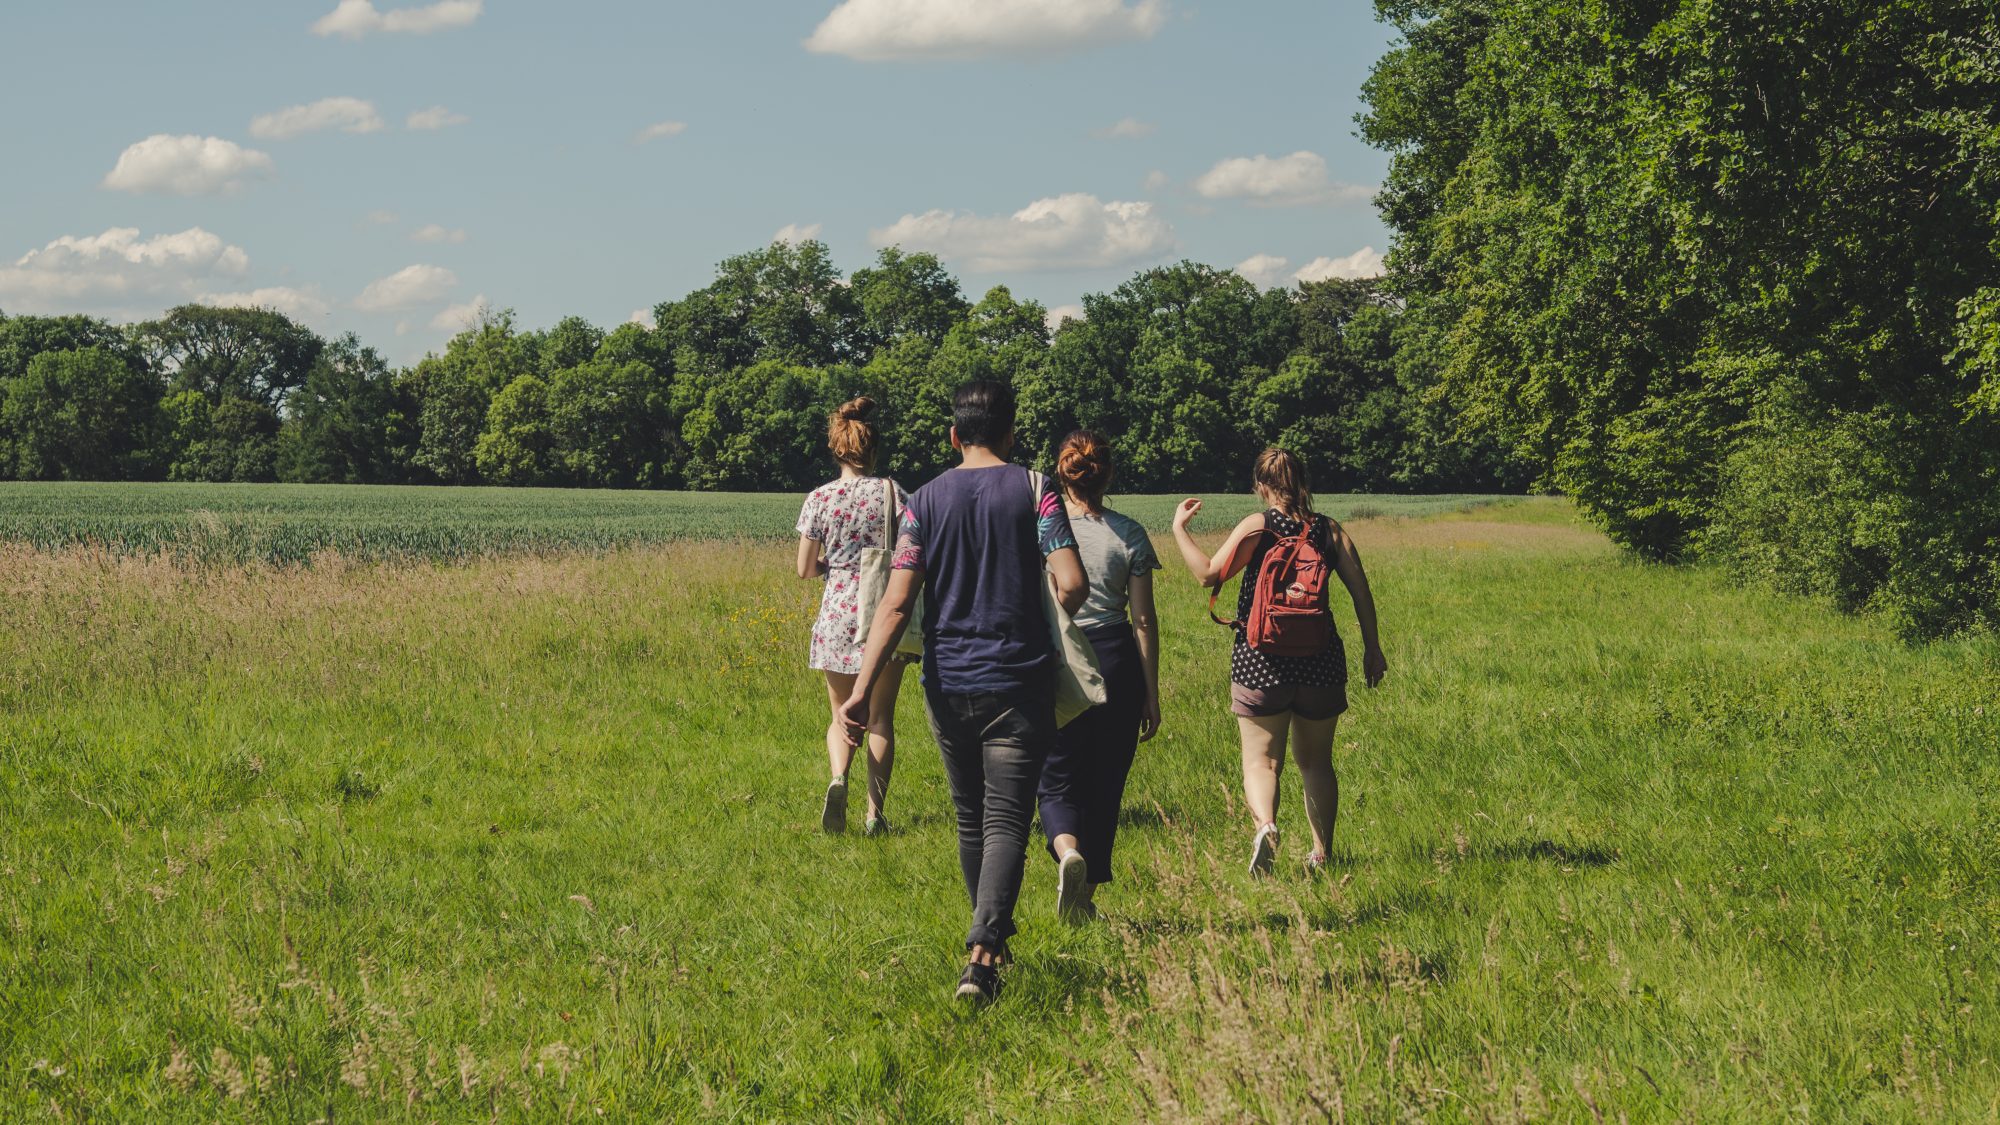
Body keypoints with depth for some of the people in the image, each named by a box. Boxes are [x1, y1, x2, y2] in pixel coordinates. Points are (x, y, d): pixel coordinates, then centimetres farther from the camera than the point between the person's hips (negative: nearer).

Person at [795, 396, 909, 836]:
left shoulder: (820, 499, -2)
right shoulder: (891, 492, -5)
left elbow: (805, 569, 1)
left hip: (838, 616, 1)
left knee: (842, 716, 14)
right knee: (880, 717, 10)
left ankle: (838, 779, -15)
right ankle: (875, 812, 7)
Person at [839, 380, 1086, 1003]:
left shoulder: (926, 500, 2)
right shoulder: (1035, 491, -4)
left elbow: (897, 604, -7)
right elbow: (1071, 586, -15)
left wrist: (862, 688, -11)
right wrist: (1062, 619, 9)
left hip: (947, 687, 3)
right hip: (1018, 682, -3)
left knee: (970, 819, 19)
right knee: (1006, 820, -5)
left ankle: (991, 940, 34)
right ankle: (982, 950, -23)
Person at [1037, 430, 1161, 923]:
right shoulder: (1129, 534, 1)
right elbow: (1144, 620, 0)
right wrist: (1151, 693, 5)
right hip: (1116, 660, 1)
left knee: (1058, 781, 6)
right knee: (1105, 784, 12)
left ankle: (1068, 852, -25)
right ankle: (1086, 897, 16)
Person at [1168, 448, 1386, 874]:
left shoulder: (1257, 526, -6)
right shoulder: (1329, 530, 3)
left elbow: (1209, 574, -13)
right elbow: (1361, 591, 3)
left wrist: (1179, 528, -1)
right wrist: (1372, 647, 14)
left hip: (1261, 660, -3)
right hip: (1320, 662, 3)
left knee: (1260, 759, 3)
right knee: (1315, 762, 17)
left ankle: (1265, 825, -25)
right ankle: (1321, 854, 20)